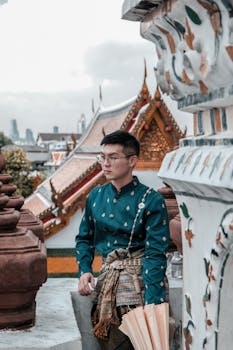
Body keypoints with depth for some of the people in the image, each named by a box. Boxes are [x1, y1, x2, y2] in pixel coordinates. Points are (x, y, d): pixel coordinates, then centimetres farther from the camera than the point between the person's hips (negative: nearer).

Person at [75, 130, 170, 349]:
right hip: (107, 278, 5)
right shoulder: (96, 196, 9)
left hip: (140, 280, -5)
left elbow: (155, 254, -13)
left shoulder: (151, 200, -8)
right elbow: (84, 238, 20)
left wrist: (152, 305, -21)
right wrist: (84, 271, 2)